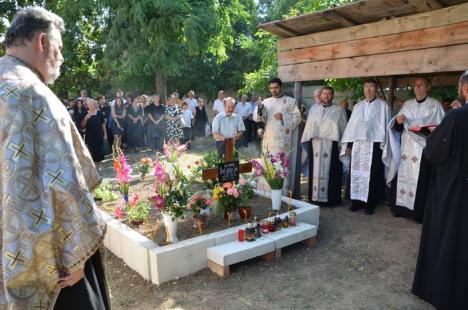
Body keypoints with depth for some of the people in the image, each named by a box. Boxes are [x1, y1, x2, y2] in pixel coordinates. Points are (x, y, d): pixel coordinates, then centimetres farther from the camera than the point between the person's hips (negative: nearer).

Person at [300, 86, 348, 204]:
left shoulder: (339, 110, 6)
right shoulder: (314, 110, 14)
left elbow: (344, 128, 3)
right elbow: (308, 126, 14)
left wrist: (343, 146, -3)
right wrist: (307, 142, 7)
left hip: (331, 145, -3)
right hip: (315, 145, 3)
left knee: (330, 171, -3)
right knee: (315, 170, 4)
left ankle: (330, 197, 4)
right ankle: (314, 196, 11)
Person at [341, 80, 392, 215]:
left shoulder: (383, 105, 3)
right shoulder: (358, 106, 15)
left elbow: (386, 126, -1)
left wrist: (384, 146, -8)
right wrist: (349, 144, 9)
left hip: (374, 144, -4)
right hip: (357, 144, 4)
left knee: (371, 175, -2)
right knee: (356, 173, 4)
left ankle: (369, 204, 5)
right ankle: (357, 201, 12)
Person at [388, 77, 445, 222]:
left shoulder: (435, 105, 4)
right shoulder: (407, 104, 15)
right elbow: (398, 128, 11)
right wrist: (398, 121, -10)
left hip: (425, 147, -3)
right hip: (407, 147, 4)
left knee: (421, 180, -6)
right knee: (404, 176, 1)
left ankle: (420, 212, 1)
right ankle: (402, 207, 9)